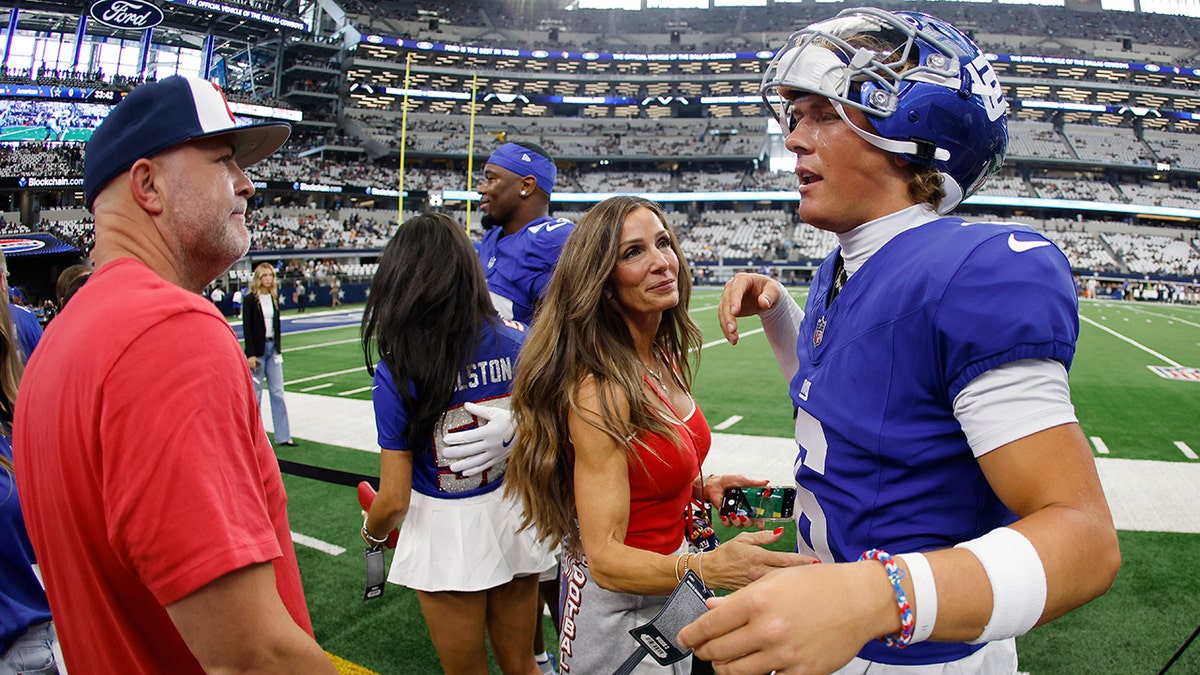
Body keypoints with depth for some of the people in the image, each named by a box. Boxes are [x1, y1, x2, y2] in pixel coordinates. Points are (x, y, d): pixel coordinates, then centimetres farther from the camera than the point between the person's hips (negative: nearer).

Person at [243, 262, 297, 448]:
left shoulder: (274, 298, 9)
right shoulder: (250, 300, -7)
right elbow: (247, 328, -9)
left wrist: (278, 349, 8)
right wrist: (250, 354, -14)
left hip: (272, 348, 5)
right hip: (257, 350, -5)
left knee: (278, 392, 3)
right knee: (255, 393, 3)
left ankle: (283, 436, 4)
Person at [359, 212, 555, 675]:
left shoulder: (397, 372, -19)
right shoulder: (519, 341, -12)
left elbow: (394, 500, -14)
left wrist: (372, 533, 6)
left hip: (446, 533, -3)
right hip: (516, 519, 3)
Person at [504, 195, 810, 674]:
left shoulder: (664, 357, -1)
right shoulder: (600, 389, -27)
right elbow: (605, 558, -28)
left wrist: (700, 487, -2)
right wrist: (706, 569, -42)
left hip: (668, 583, 8)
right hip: (620, 613, -8)